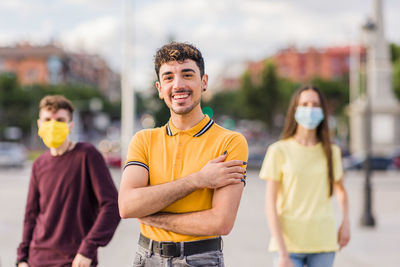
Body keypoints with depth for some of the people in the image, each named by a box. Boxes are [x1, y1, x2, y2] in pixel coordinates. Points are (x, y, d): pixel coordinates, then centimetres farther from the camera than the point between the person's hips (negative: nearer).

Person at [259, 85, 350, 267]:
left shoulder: (331, 152, 8)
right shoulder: (279, 151, -2)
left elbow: (340, 190, 26)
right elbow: (270, 204, -5)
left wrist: (345, 222, 7)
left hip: (323, 244, 3)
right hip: (289, 243, -3)